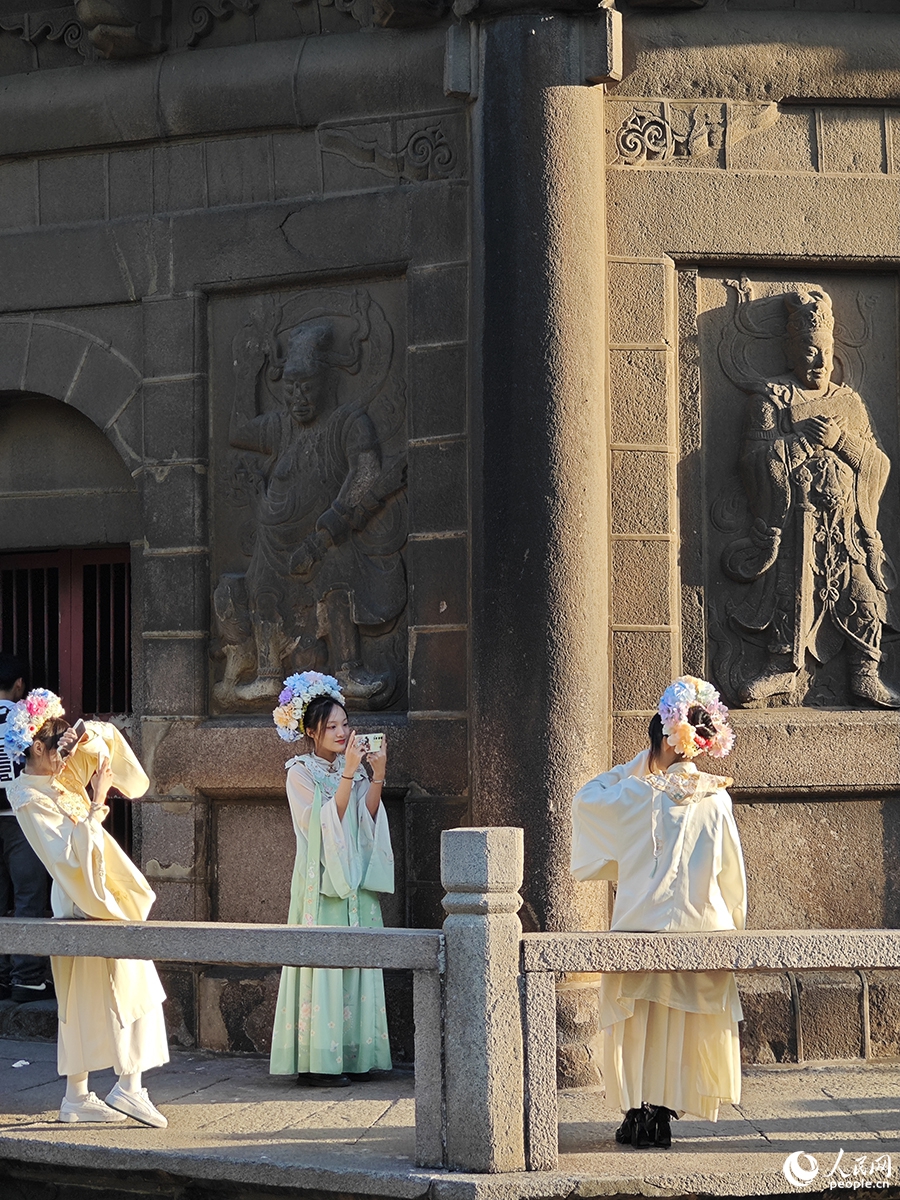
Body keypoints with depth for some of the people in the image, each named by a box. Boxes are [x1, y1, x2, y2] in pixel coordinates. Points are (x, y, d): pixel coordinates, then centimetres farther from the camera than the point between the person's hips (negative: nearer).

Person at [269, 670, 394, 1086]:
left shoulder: (352, 767, 14)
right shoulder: (301, 772, -2)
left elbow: (367, 819, 1)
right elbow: (326, 821, -14)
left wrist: (377, 775, -10)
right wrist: (349, 774, -19)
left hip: (355, 880, 6)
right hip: (321, 882, -6)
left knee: (356, 962, 3)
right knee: (322, 964, -9)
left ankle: (352, 1056, 7)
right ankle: (317, 1062, -9)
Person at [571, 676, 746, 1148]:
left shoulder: (638, 795, -8)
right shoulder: (715, 800, -1)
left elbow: (585, 797, 8)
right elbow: (731, 871, 3)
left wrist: (637, 766, 9)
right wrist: (731, 922, 15)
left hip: (641, 923, -2)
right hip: (700, 923, 2)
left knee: (638, 1023, 7)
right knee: (682, 1025, 9)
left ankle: (638, 1114, 6)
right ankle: (663, 1114, 11)